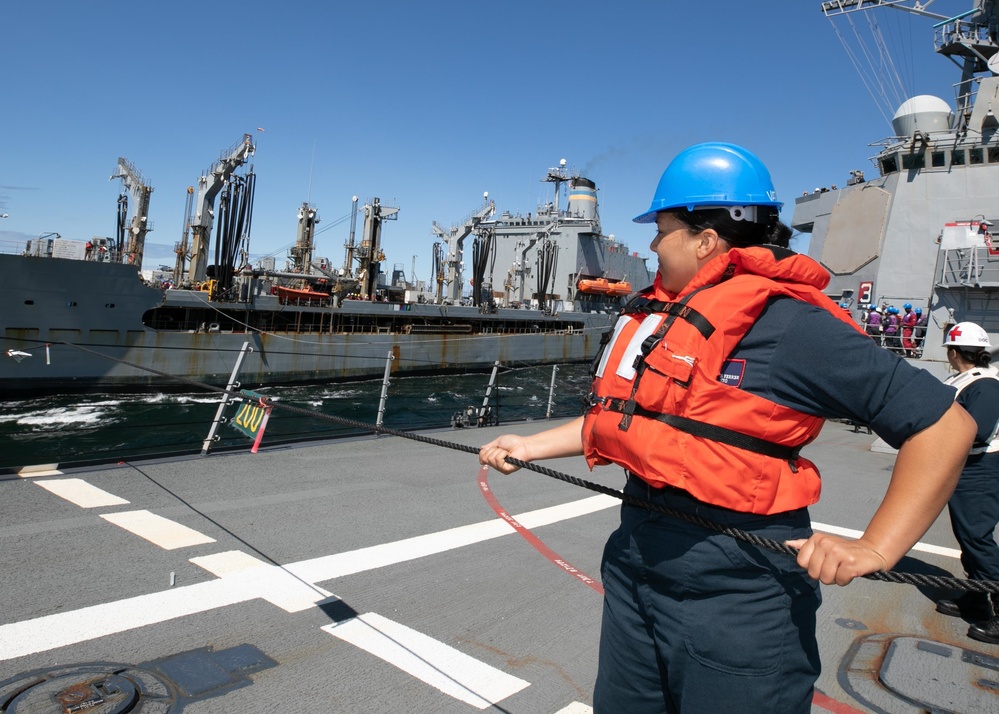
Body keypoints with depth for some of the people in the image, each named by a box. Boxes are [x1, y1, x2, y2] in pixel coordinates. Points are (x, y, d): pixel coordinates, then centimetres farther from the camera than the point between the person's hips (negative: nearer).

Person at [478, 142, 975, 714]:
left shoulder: (788, 322, -16)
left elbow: (945, 422, -15)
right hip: (635, 567, 8)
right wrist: (530, 447, 17)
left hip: (736, 598, -7)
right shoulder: (655, 314, 8)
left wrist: (875, 550, -20)